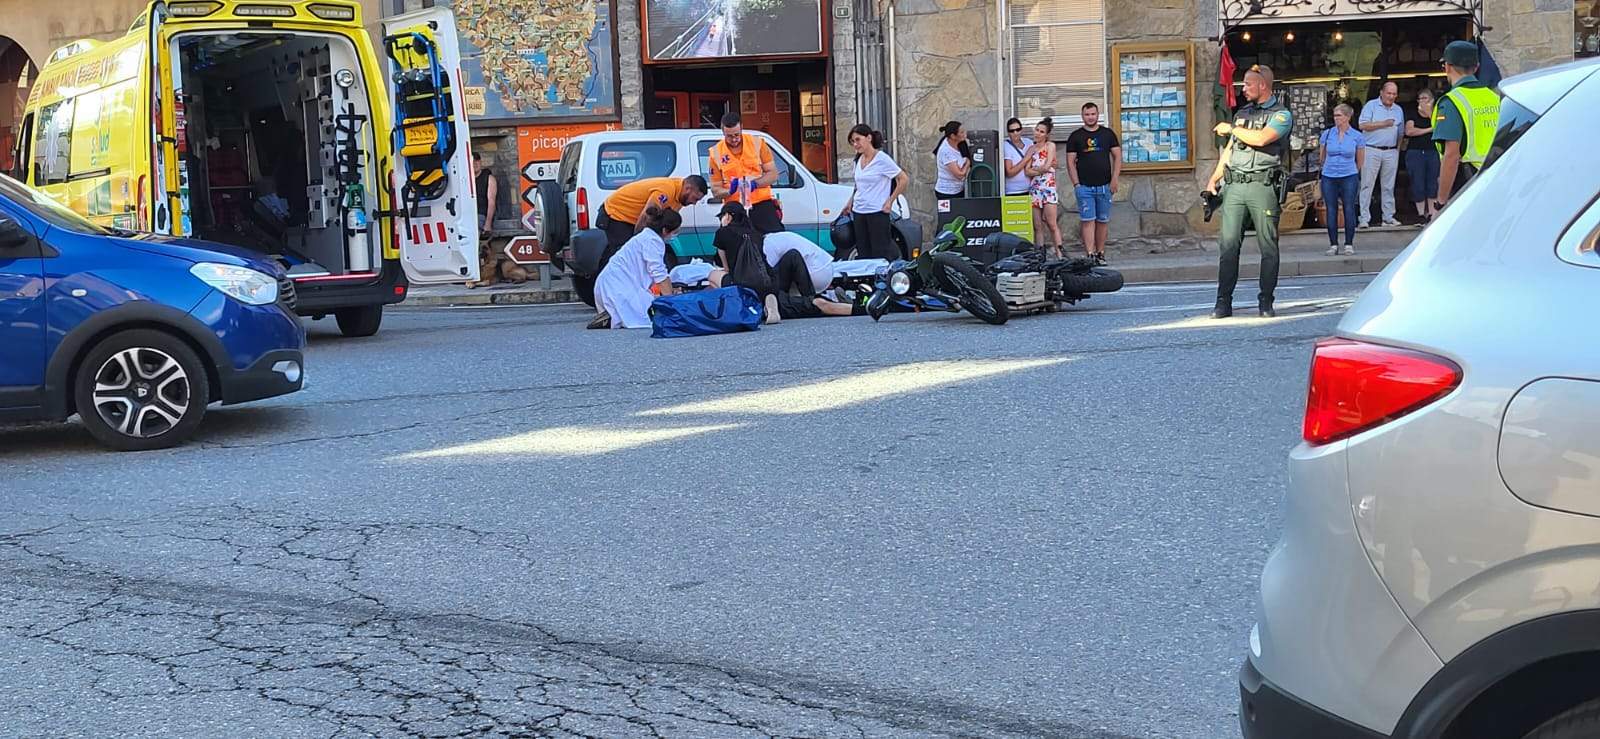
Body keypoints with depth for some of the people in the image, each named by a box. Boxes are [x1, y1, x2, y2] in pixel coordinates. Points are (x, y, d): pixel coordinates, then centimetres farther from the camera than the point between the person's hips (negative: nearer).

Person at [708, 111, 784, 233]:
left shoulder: (757, 143, -1)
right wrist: (729, 191, -19)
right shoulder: (716, 153, -1)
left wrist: (755, 183, -17)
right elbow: (715, 190, 3)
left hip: (762, 205, 0)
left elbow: (773, 174, 2)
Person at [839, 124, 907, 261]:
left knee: (881, 254, -4)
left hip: (877, 212, -7)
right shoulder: (859, 160, 11)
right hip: (859, 212, 7)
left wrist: (890, 201, -9)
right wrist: (850, 201, 18)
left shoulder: (881, 159, -10)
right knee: (863, 253, 8)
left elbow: (903, 179, -8)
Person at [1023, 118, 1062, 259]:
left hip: (1048, 188, -5)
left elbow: (1047, 167, -8)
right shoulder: (1032, 148, 15)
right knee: (1037, 226, 2)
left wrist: (1033, 169, 5)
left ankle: (1059, 253, -9)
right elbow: (1027, 171, 3)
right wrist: (1042, 168, -8)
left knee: (1052, 224, -10)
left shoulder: (1050, 145, 3)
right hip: (1034, 188, 5)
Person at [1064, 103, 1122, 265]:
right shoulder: (1075, 136, 5)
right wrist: (1076, 184, -6)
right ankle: (1090, 255, -12)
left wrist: (1115, 178, -4)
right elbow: (1070, 162, 3)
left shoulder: (1108, 134, 9)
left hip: (1104, 186, 2)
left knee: (1103, 221, 6)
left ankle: (1100, 253, 15)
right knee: (1087, 221, -8)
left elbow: (1117, 157, 7)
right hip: (1084, 186, -2)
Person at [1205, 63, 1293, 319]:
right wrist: (1214, 179, 14)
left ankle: (1266, 301, 5)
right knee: (1228, 244, -3)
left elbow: (1261, 138, -17)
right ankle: (1223, 302, -3)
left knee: (1268, 247, -1)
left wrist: (1232, 129, -3)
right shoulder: (1242, 113, 21)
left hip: (1263, 185, -5)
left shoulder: (1281, 115, 0)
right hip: (1234, 185, 5)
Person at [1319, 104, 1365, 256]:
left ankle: (1349, 244, 7)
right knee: (1331, 211, 1)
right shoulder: (1327, 134, 1)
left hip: (1349, 177, -1)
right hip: (1329, 177, 2)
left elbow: (1360, 160, 11)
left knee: (1349, 210, -2)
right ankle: (1333, 245, 9)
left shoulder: (1357, 137, -2)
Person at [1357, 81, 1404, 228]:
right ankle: (1364, 218, -5)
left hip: (1391, 152, 5)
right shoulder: (1371, 106, 0)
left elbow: (1400, 133, 19)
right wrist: (1383, 124, -14)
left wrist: (1398, 150, 11)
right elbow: (1363, 125, -12)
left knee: (1389, 186, 7)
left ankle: (1388, 217, 11)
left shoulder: (1398, 110, 15)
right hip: (1372, 150, -5)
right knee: (1367, 185, -6)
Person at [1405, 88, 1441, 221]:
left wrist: (1429, 114, -7)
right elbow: (1409, 131, -8)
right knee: (1417, 184, -3)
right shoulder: (1413, 116, 9)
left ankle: (1432, 212, 0)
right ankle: (1421, 213, 1)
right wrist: (1429, 130, -3)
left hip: (1432, 152, 1)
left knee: (1433, 183, -2)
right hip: (1415, 153, -1)